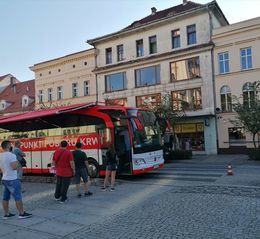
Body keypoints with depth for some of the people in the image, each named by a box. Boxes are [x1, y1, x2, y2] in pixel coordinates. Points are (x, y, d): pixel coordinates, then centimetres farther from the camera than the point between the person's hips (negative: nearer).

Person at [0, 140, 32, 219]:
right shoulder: (11, 155, -18)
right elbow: (14, 167, -25)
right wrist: (17, 162, -7)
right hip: (12, 180, -9)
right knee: (18, 197, -2)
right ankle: (22, 213, 4)